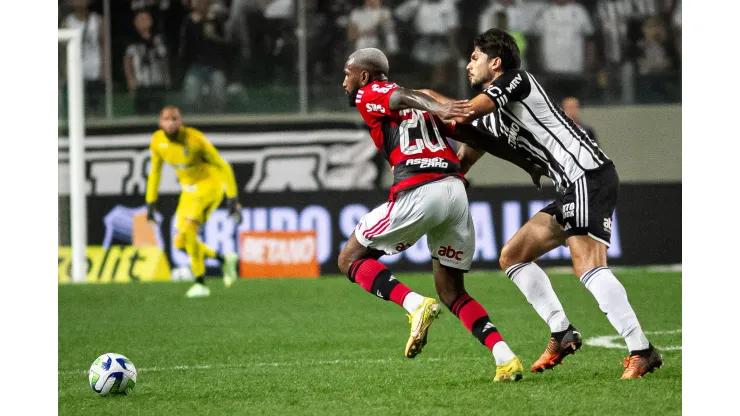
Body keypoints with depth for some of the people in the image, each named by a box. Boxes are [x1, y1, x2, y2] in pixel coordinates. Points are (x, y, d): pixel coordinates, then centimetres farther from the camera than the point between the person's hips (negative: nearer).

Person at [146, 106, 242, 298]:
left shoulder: (195, 139, -24)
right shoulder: (157, 141, -6)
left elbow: (223, 167, -16)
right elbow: (155, 172, 10)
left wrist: (232, 199, -18)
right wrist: (150, 203, 9)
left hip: (209, 185, -7)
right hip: (189, 189, 7)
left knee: (187, 230, -26)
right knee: (180, 243, 1)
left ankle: (200, 283, -17)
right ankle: (224, 260, 22)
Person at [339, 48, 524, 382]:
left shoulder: (368, 95, 10)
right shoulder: (420, 100, 29)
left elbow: (400, 97, -12)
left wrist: (437, 110, -29)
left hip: (418, 193, -7)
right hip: (455, 190, 7)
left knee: (350, 259, 9)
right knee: (452, 293, 17)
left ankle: (415, 304, -14)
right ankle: (505, 359, -1)